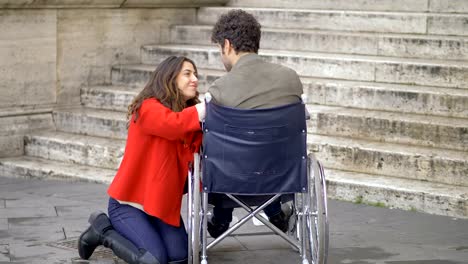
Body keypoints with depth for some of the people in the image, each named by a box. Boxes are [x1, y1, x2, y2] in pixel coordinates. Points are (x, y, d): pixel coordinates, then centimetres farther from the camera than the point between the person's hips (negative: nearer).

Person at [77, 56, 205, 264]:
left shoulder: (189, 114, 5)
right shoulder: (149, 108, -16)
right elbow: (174, 124, -38)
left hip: (164, 202, 7)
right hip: (128, 201, -7)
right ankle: (103, 230, 7)